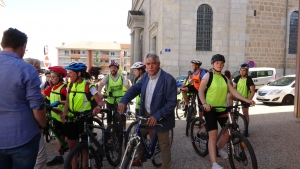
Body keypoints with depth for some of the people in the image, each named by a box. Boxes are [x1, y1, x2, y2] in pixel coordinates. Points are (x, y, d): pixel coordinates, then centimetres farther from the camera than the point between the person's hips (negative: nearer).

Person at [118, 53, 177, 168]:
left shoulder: (168, 79, -22)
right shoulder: (146, 76, -1)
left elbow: (172, 102, -22)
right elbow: (135, 88, -4)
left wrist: (156, 116, -30)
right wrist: (124, 101, -21)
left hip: (160, 118, -6)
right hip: (145, 114, 6)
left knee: (164, 146, 10)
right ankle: (141, 157, 50)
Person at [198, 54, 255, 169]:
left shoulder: (225, 79, 11)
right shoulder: (208, 76, -5)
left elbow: (233, 91, 7)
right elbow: (201, 91, -10)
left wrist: (246, 100, -3)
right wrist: (204, 103, -26)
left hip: (222, 109, 6)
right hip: (210, 109, -6)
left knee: (228, 131, 7)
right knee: (213, 135, -9)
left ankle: (220, 149, 36)